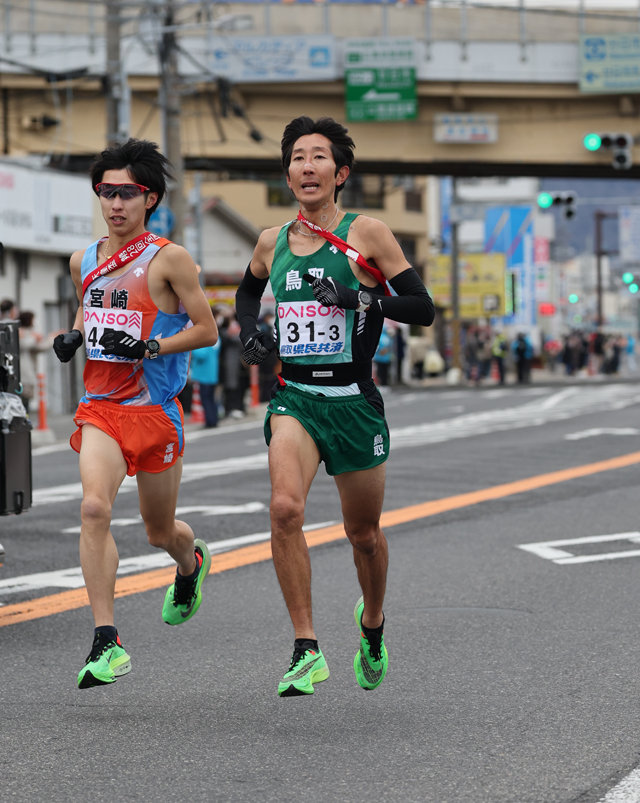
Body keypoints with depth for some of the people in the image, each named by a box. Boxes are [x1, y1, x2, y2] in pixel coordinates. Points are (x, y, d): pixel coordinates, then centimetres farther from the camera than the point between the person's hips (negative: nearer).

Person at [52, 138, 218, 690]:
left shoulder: (169, 259, -6)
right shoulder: (84, 261, 9)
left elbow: (206, 330, -5)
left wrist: (149, 347, -18)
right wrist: (74, 336, 6)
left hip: (155, 410, -3)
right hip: (100, 408, 3)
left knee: (160, 531, 13)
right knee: (94, 507, -22)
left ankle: (192, 562, 53)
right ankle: (107, 642, -21)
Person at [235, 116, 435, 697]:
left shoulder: (366, 233, -4)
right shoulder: (273, 241, 7)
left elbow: (424, 309, -6)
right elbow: (248, 291, 29)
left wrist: (362, 299, -21)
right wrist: (250, 329, 8)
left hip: (355, 400, -1)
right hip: (294, 397, 1)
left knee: (364, 533, 12)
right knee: (285, 507, -24)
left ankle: (372, 622, 43)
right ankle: (306, 650, -18)